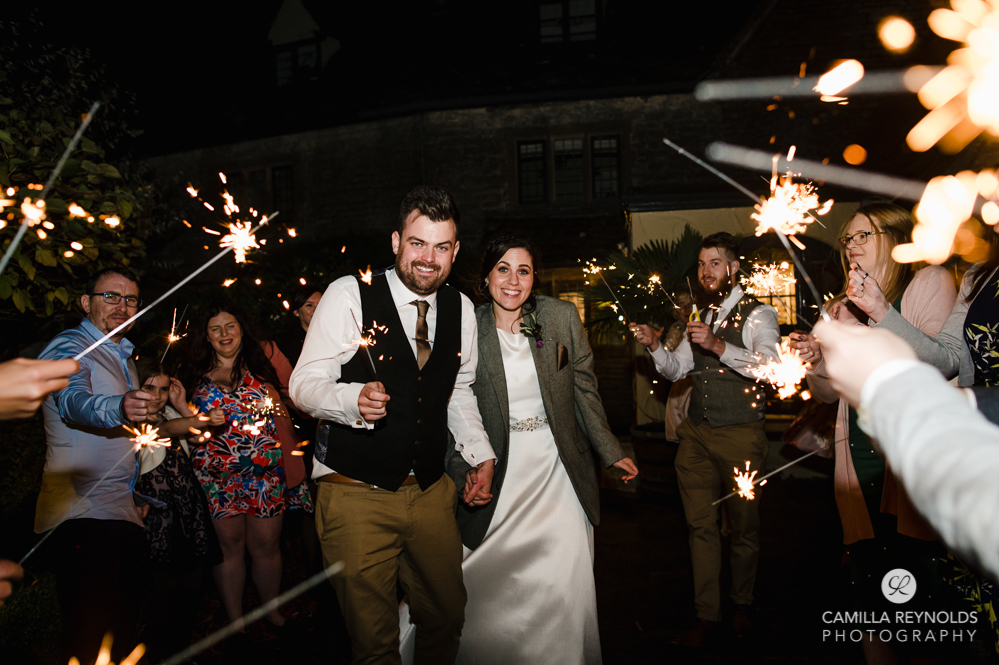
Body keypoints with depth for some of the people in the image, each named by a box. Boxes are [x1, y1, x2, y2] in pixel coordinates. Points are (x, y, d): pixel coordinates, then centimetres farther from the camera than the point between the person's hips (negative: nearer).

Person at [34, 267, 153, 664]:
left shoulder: (123, 357, 23)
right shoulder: (70, 347, -4)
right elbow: (73, 401, -26)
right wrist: (119, 408, -48)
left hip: (123, 512, 8)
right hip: (84, 513, -8)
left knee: (121, 627, 9)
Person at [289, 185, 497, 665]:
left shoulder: (461, 309, 5)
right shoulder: (348, 296, -10)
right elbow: (304, 384, -11)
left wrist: (481, 452, 5)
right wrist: (354, 399, -31)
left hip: (432, 493, 5)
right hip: (356, 494, -4)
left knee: (447, 617, 17)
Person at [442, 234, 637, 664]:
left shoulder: (562, 317, 0)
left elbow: (584, 388, 7)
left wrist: (610, 452, 9)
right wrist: (464, 475, -8)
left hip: (558, 475, 1)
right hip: (500, 476, -1)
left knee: (565, 589, 2)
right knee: (497, 592, 1)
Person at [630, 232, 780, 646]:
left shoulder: (758, 315, -7)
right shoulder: (702, 316, 14)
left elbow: (771, 366, -23)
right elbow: (677, 369, 17)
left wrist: (719, 346, -33)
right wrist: (654, 346, -2)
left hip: (740, 435, -5)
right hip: (696, 433, 5)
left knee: (743, 526, 11)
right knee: (701, 525, 7)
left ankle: (742, 604, 33)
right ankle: (707, 617, 17)